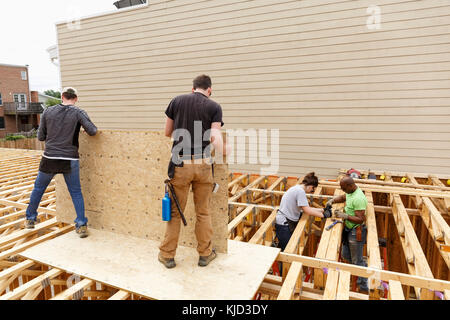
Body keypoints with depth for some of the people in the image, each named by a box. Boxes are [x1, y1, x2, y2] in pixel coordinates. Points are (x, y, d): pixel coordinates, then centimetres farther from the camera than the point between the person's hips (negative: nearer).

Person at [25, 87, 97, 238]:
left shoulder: (48, 111, 4)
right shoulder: (78, 112, -4)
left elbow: (40, 136, 7)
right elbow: (92, 131, -14)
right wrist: (94, 128, 9)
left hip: (49, 158, 2)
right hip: (70, 160, -2)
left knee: (38, 188, 22)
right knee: (76, 192, 9)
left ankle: (30, 219, 36)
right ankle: (81, 225, 5)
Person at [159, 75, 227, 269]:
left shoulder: (177, 101, 6)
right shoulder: (214, 107, 2)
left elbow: (168, 133, 13)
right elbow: (215, 138, -11)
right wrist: (223, 152, 7)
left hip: (181, 163, 1)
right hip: (203, 164, 0)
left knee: (175, 211, 11)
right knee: (203, 212, 13)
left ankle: (167, 255, 22)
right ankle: (205, 254, 25)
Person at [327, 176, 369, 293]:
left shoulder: (358, 198, -27)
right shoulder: (350, 192, 2)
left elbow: (360, 219, -28)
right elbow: (342, 197, 23)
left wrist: (345, 216, -33)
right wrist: (332, 201, 5)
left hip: (356, 232, -10)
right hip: (348, 230, 10)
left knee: (357, 261, 4)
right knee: (346, 255, 21)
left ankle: (364, 287, 21)